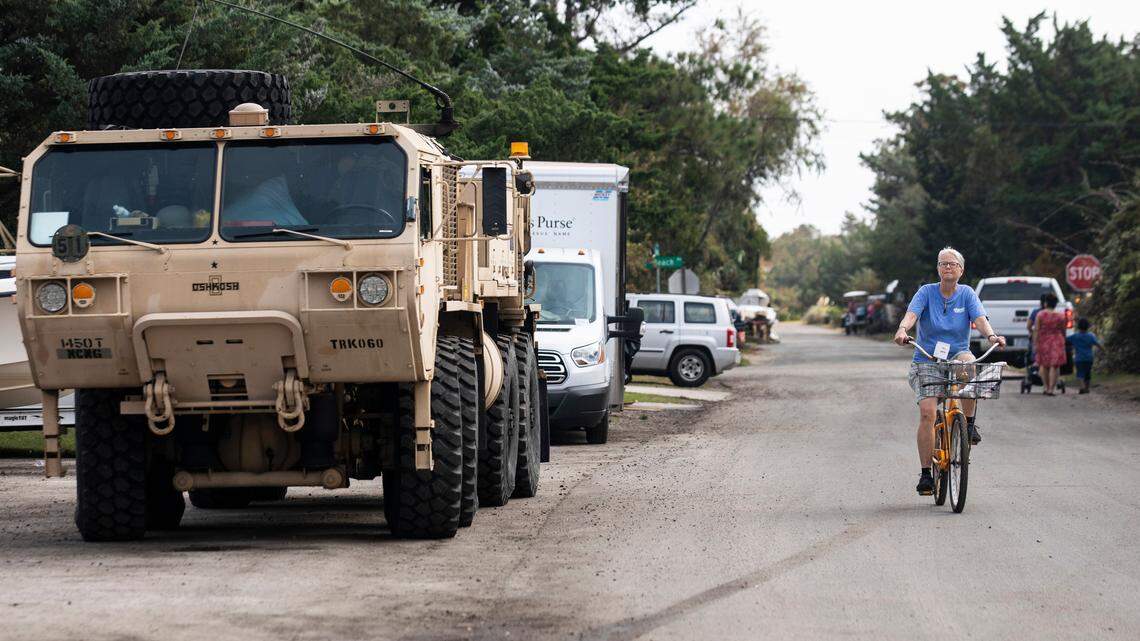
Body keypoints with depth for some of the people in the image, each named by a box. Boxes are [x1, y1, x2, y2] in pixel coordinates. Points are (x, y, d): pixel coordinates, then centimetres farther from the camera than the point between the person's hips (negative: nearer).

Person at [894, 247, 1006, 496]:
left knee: (968, 361, -36)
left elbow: (980, 319, -10)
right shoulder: (927, 292, 0)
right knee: (927, 412, -20)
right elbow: (911, 314, -16)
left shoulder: (967, 294, 4)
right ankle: (925, 473, -11)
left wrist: (991, 335, -32)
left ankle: (969, 423, -19)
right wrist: (903, 330, -39)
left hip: (957, 356, 1)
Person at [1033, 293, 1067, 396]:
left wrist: (1035, 344, -6)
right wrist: (1063, 343, 19)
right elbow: (1063, 331, 5)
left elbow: (1036, 330, -9)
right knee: (1054, 366, 0)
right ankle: (1051, 389, -7)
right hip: (1056, 341, 0)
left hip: (1043, 341, 0)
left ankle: (1046, 387, 12)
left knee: (1043, 364, 15)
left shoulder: (1040, 315, -6)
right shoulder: (1060, 316, -1)